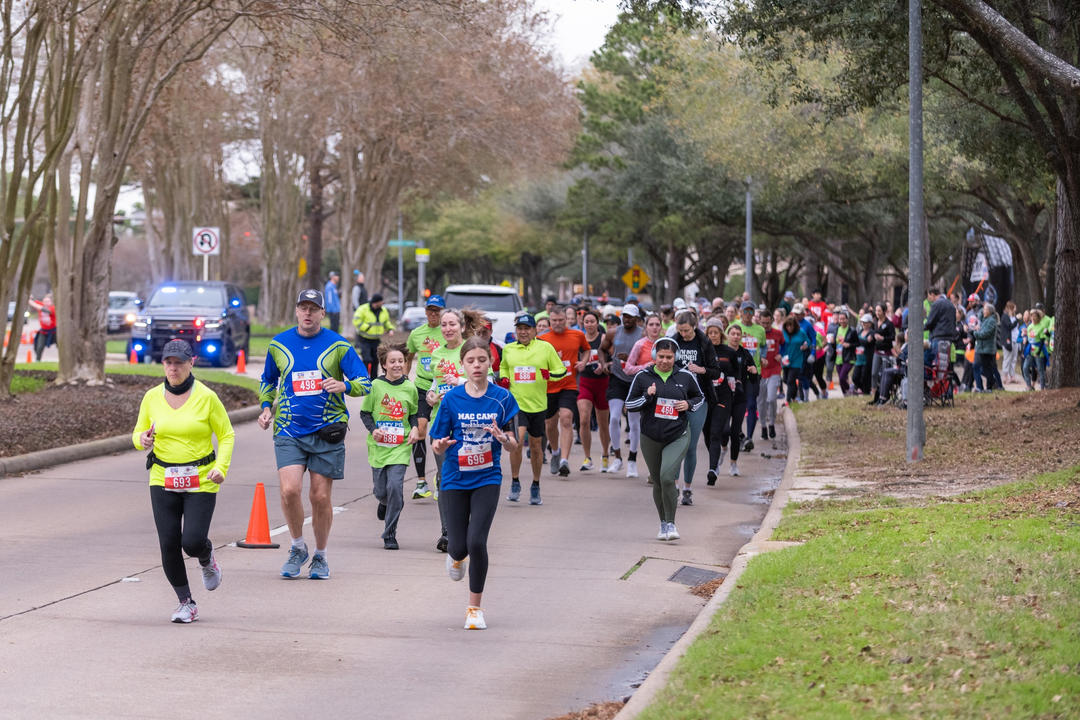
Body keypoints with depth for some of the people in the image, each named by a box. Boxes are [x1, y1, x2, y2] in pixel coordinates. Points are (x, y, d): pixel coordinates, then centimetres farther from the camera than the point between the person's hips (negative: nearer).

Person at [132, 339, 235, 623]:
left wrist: (221, 467, -14)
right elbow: (139, 433, 12)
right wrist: (143, 439, -13)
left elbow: (226, 435, 1)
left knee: (192, 542, -13)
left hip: (201, 481, -3)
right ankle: (186, 603, 12)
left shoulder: (206, 397, -6)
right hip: (163, 480, 3)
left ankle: (207, 559, 26)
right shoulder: (152, 397, 2)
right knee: (169, 543, -5)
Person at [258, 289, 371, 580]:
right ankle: (297, 548, 8)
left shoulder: (338, 346, 0)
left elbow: (365, 383, -1)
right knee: (289, 490, -15)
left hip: (327, 432, -1)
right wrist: (266, 408, 7)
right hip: (288, 431, 1)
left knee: (321, 497, 2)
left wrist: (344, 386, -22)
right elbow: (268, 380, 23)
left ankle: (320, 556, 21)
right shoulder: (278, 344, 7)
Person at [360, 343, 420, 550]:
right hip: (378, 446, 0)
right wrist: (373, 430, -12)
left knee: (395, 486, -15)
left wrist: (415, 429, -2)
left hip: (400, 446, 0)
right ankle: (385, 503, 44)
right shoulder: (375, 386, -2)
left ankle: (390, 535, -4)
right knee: (381, 491, 3)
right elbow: (365, 413, 5)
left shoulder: (410, 388, 3)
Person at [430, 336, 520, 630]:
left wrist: (503, 437, -22)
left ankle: (475, 607, 5)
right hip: (455, 479, 1)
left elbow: (512, 445, 1)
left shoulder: (501, 397, -3)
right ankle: (456, 557, 43)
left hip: (487, 479, -1)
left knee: (477, 542, -13)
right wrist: (440, 445, -24)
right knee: (459, 545, 1)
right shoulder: (452, 399, -4)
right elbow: (439, 445, 0)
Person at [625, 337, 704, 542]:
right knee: (657, 482, 11)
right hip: (651, 438, 2)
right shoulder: (643, 377, 1)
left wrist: (689, 404, -3)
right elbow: (629, 405, 4)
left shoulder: (685, 377, 2)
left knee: (667, 477, -21)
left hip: (678, 437, -2)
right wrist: (647, 396, -13)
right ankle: (664, 524, 29)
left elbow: (700, 396, 19)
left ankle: (671, 523, -9)